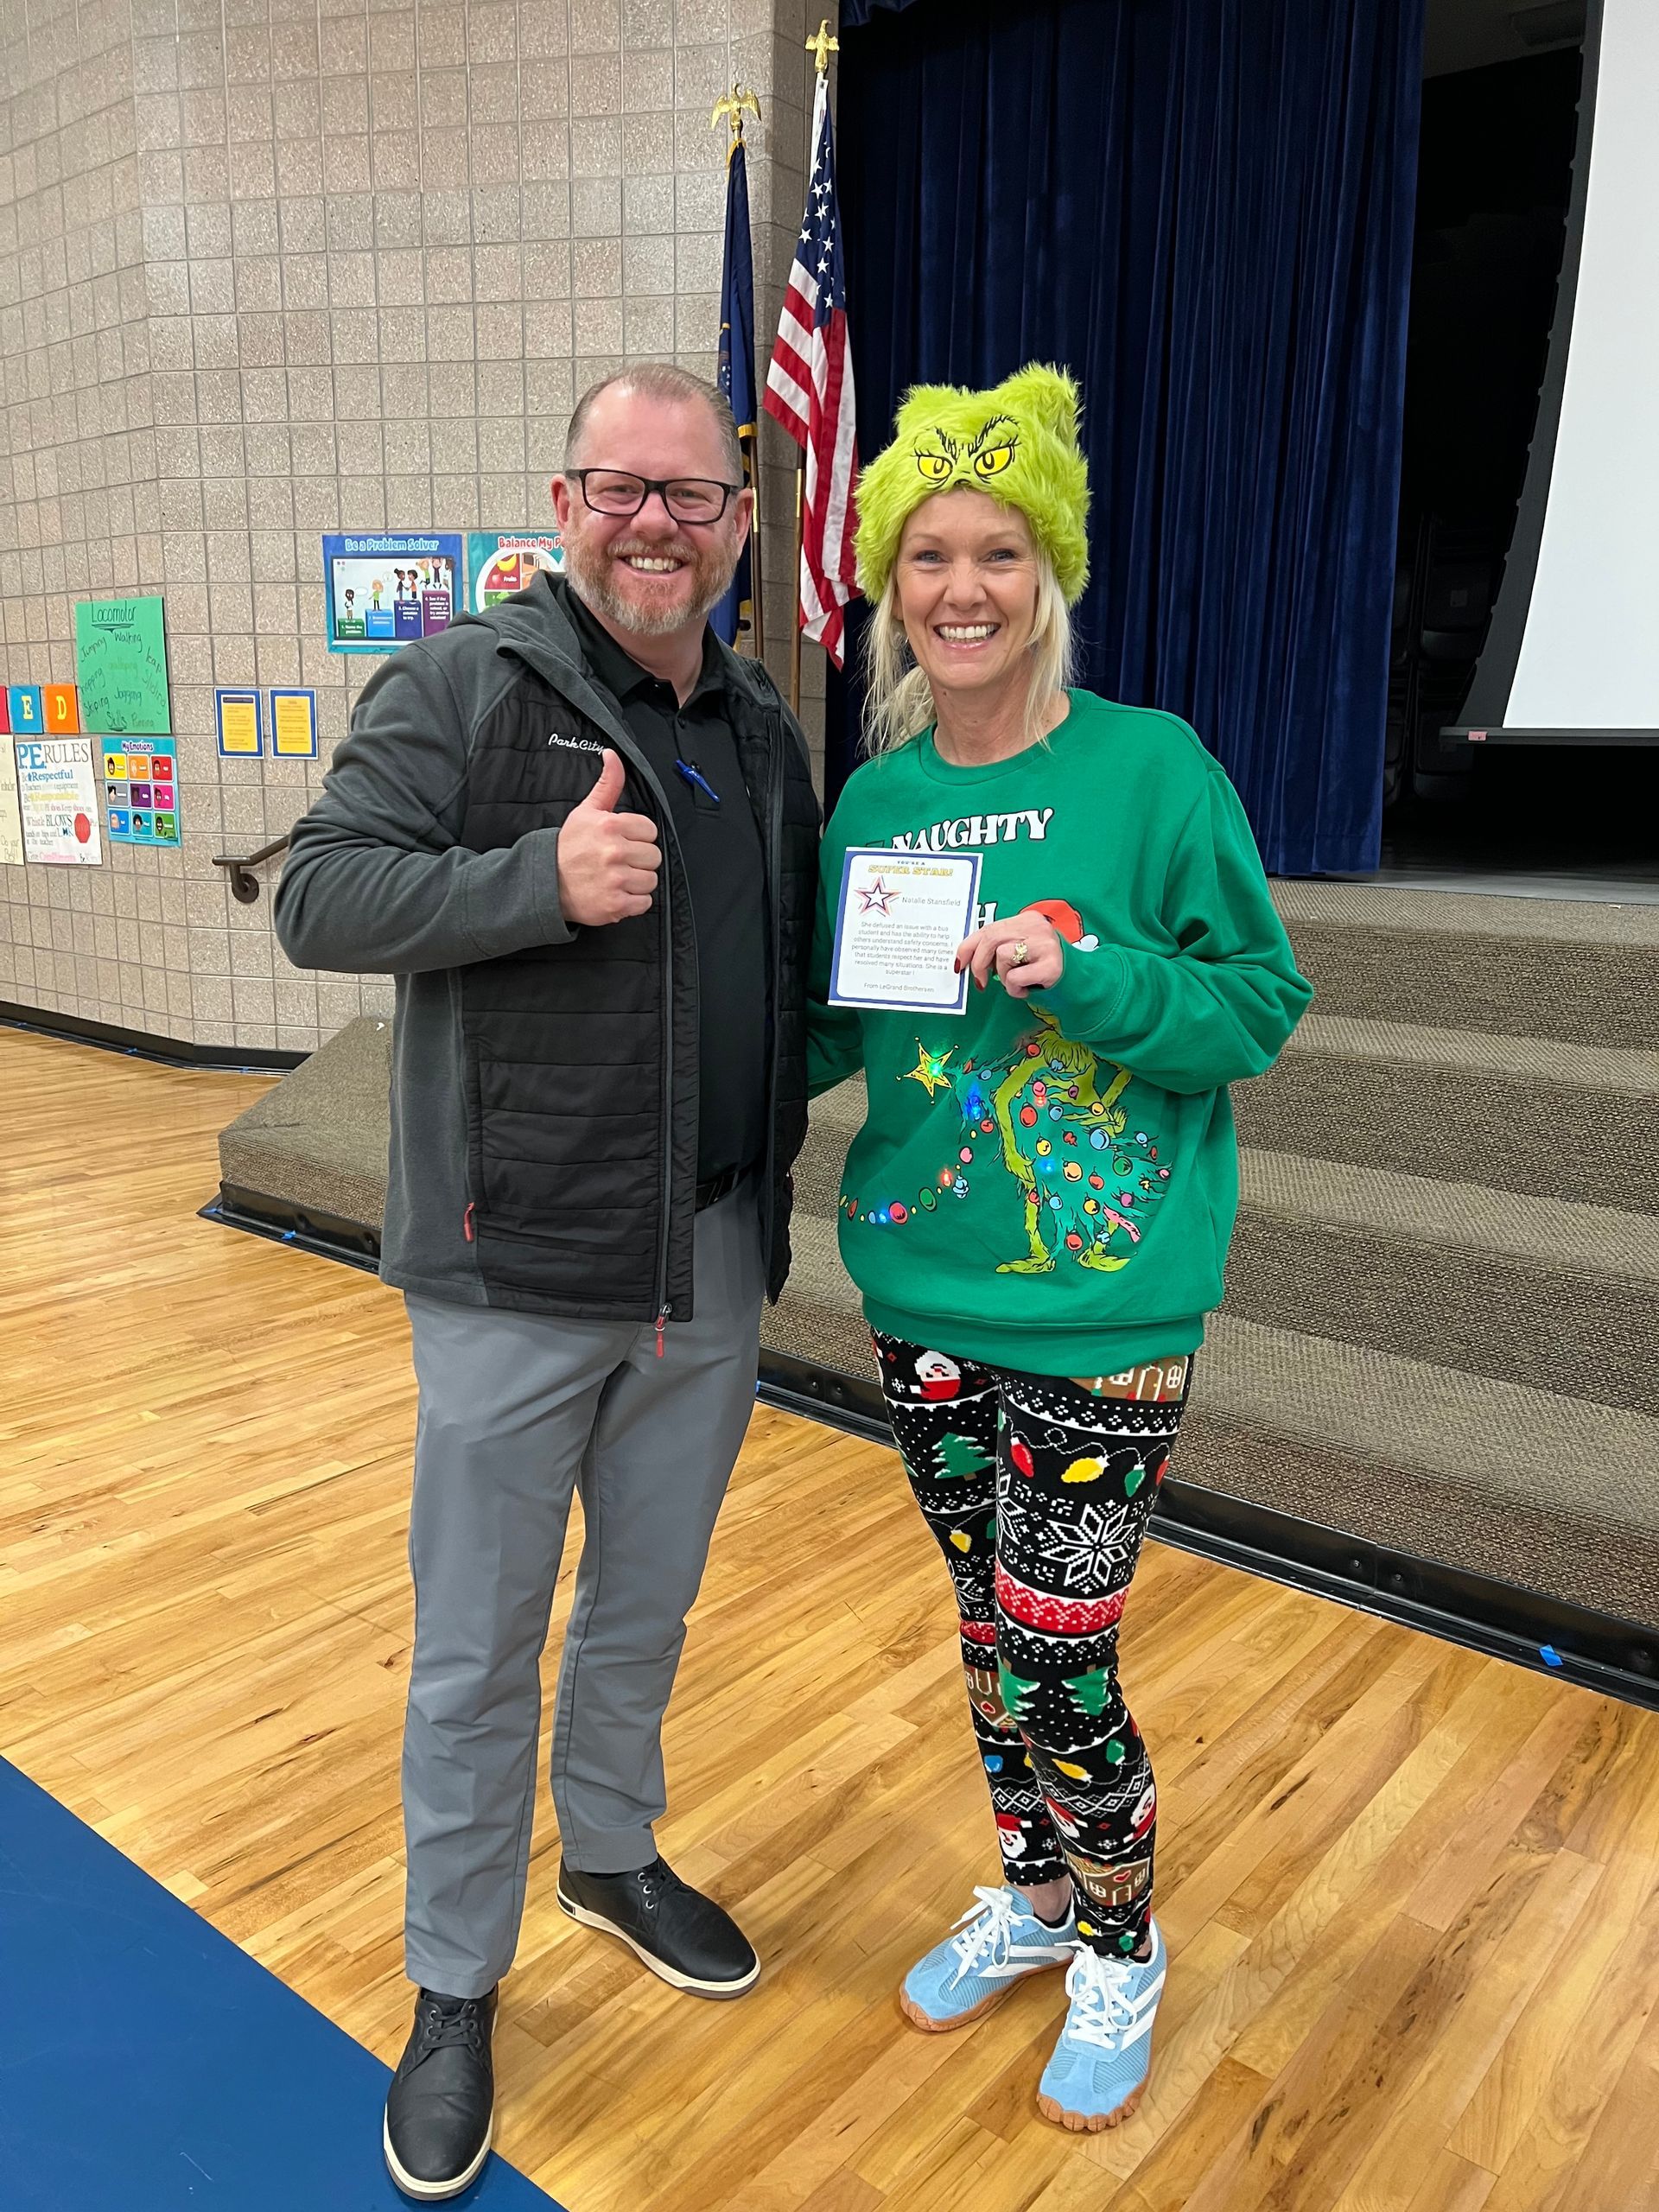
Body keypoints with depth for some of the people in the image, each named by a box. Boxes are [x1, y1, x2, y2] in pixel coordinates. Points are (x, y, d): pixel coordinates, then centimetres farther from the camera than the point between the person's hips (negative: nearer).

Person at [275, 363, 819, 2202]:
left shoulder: (764, 729, 11)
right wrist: (544, 879, -25)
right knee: (477, 1652, 9)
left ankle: (613, 1857, 48)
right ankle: (454, 1986, 32)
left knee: (646, 1606, 22)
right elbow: (319, 899, -13)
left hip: (710, 1273, 6)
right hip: (513, 1274, -5)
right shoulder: (460, 686, -7)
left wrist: (788, 1108, 5)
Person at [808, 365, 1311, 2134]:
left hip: (1098, 1303, -5)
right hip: (922, 1287, 5)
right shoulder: (873, 799, 5)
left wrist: (1094, 975, -24)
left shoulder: (1150, 768, -10)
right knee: (986, 1628, 19)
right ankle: (1031, 1897, 45)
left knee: (1053, 1663, 4)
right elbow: (832, 1031, 10)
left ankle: (1118, 1956, 34)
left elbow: (1260, 1003, -9)